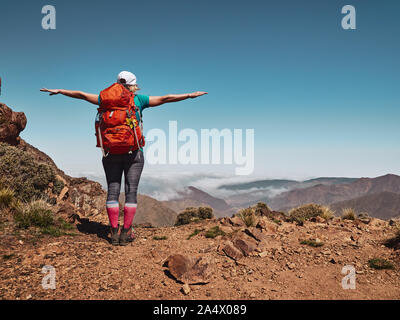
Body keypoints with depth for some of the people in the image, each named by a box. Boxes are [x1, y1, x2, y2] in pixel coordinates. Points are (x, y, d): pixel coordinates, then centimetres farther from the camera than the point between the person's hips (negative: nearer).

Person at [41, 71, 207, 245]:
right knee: (131, 191, 2)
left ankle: (114, 233, 4)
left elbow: (81, 95, 17)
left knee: (112, 191, 5)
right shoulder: (138, 99, 3)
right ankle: (126, 233, 3)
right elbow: (165, 98, 4)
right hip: (133, 152, -2)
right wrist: (190, 95, 11)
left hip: (111, 151, 2)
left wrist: (59, 91, 31)